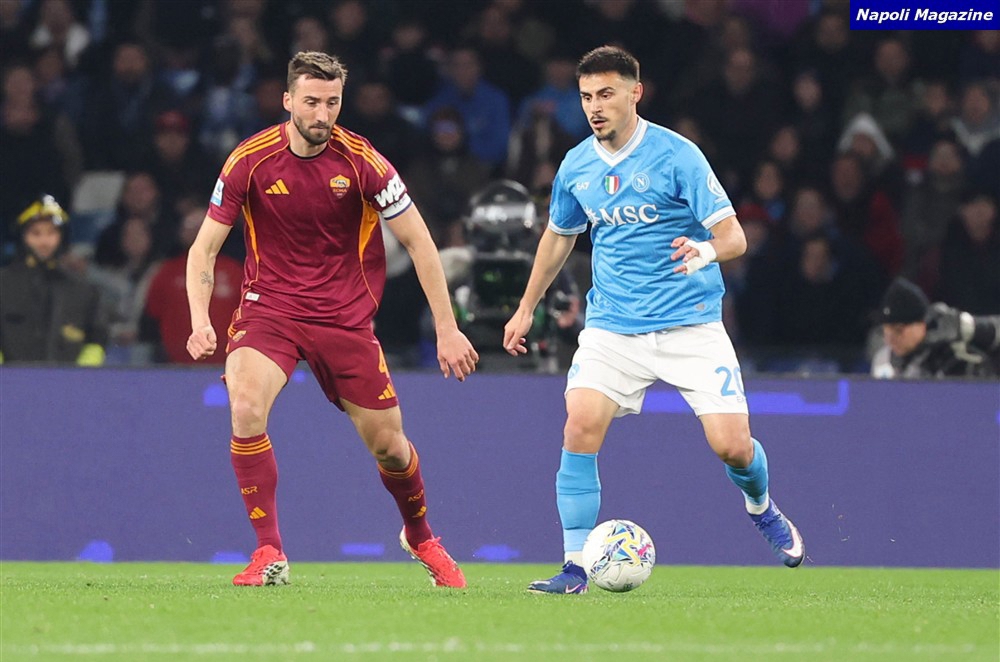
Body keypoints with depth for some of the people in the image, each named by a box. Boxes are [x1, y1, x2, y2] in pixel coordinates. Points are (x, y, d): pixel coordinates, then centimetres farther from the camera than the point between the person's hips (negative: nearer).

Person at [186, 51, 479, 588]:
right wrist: (200, 320, -20)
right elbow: (204, 247, -4)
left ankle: (420, 538, 38)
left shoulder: (361, 162, -12)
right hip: (269, 304, 0)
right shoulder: (250, 160, -11)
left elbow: (417, 242, -4)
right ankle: (269, 554, -17)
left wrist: (447, 328, -6)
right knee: (245, 409, -27)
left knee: (387, 443, 6)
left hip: (346, 315, 1)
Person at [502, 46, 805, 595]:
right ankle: (575, 566, -10)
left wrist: (706, 250, -35)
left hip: (690, 323, -3)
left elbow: (733, 237, -12)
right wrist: (526, 309, 28)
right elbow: (559, 236, 24)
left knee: (731, 445, -9)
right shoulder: (575, 167, 4)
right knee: (580, 428, -18)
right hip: (612, 327, 3)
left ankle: (761, 508, 28)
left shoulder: (676, 155, -10)